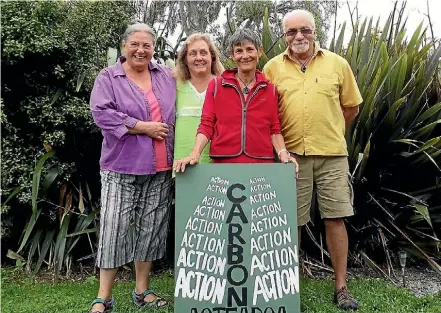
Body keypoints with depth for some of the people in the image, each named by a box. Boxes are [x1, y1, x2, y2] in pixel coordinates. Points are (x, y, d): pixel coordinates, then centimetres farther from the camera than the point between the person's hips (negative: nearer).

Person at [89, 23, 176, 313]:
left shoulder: (166, 76, 12)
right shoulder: (108, 78, 0)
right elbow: (101, 113, -13)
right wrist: (143, 127, -16)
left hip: (160, 168, 4)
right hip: (122, 167, -3)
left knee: (151, 229, 9)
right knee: (115, 229, -2)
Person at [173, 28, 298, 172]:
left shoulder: (270, 89, 9)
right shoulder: (216, 85, 5)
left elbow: (274, 130, 9)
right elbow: (207, 125, 1)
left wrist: (283, 154, -8)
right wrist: (195, 153, -15)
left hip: (262, 162, 1)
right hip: (223, 162, -1)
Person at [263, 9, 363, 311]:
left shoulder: (338, 64, 5)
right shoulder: (273, 67, 4)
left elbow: (351, 108, 12)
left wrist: (329, 132, 12)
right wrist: (282, 139, 2)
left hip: (332, 153, 1)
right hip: (291, 154, 0)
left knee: (335, 218, 3)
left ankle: (341, 287, 18)